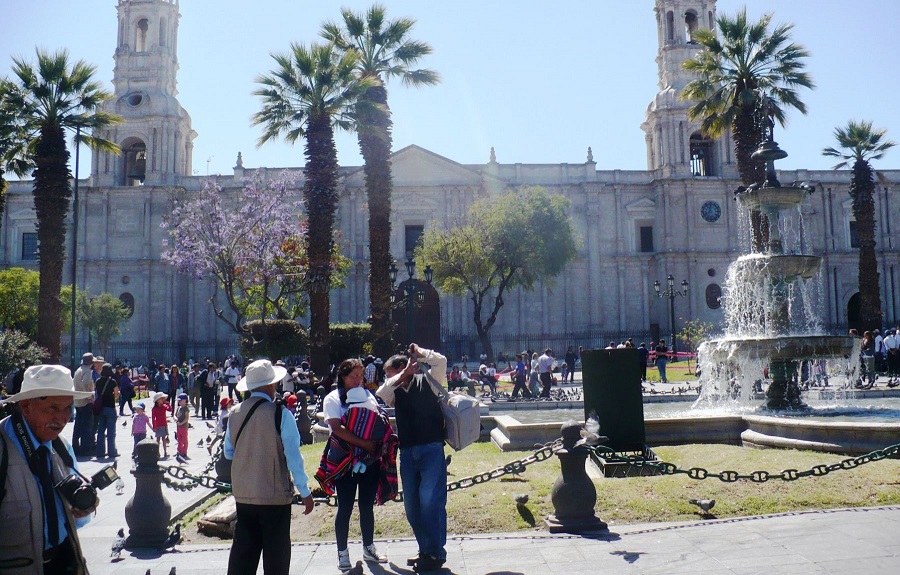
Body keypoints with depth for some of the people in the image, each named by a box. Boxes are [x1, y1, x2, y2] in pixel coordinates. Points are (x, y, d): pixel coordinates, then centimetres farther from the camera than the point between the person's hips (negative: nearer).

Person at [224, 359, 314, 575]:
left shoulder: (235, 413, 1)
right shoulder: (279, 413, -14)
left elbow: (228, 453, 13)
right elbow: (293, 456, -12)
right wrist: (305, 492, -4)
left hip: (243, 494, 5)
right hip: (275, 495, -5)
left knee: (242, 552, 14)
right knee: (276, 555, 5)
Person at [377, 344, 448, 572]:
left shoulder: (427, 382, 2)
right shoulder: (396, 391, 15)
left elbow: (441, 361, -12)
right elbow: (380, 394, -4)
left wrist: (418, 352, -2)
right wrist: (403, 375, -7)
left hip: (431, 449, -6)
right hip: (407, 452, 6)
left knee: (431, 501, -9)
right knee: (412, 505, 10)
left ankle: (436, 553, 1)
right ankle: (425, 550, 23)